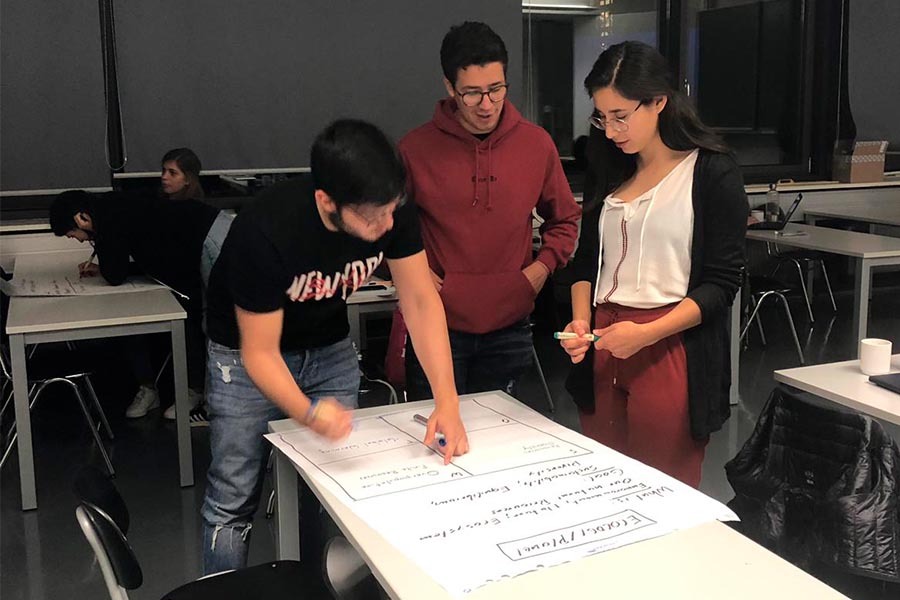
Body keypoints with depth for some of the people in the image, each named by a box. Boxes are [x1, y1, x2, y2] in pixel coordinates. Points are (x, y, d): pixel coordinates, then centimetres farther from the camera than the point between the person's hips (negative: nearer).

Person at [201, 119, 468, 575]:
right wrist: (307, 413, -48)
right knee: (233, 503, -1)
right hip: (247, 352, -4)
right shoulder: (264, 232, -36)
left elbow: (420, 301, -18)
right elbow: (260, 352, -29)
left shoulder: (392, 211, -23)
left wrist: (447, 403, -28)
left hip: (329, 347, 4)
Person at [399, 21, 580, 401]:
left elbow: (564, 219, 15)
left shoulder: (537, 144, 1)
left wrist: (543, 265, 0)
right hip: (437, 325, -2)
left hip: (509, 327, 2)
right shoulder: (416, 149, -6)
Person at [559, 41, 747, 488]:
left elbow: (721, 282, -7)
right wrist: (580, 322, -2)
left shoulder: (712, 172, -5)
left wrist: (646, 333, -18)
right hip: (603, 347, 5)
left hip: (672, 350, -5)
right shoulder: (608, 172, 12)